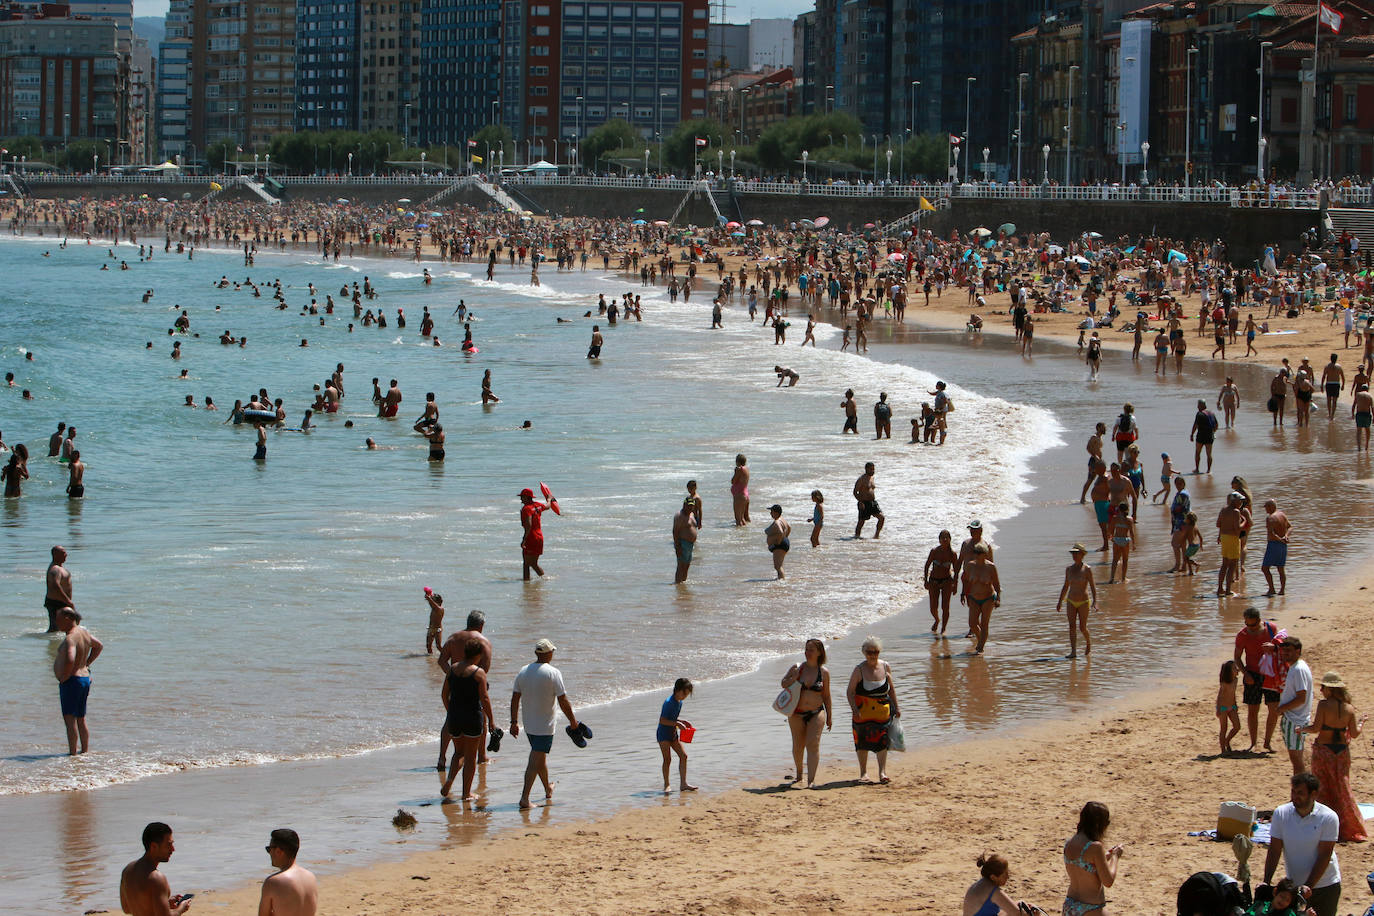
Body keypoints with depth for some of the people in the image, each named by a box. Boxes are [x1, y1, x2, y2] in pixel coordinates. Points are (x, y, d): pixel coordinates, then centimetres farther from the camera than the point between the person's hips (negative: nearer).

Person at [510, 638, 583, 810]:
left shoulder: (523, 672, 4)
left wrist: (514, 722, 12)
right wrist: (573, 721, -2)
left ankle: (548, 789, 40)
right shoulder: (553, 673, -14)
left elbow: (515, 699, 6)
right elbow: (563, 701, -13)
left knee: (540, 757, 23)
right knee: (536, 761, -7)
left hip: (528, 725, 6)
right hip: (545, 726, -6)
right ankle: (525, 797, -14)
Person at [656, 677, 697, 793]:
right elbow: (662, 720, -23)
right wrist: (677, 724, -26)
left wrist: (683, 721, 4)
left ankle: (683, 783, 4)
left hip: (673, 734, 8)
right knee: (667, 759, -8)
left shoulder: (679, 702, 6)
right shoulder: (669, 702, -20)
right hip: (663, 734, -8)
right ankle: (666, 785, 2)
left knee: (683, 755, 1)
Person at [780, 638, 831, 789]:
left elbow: (826, 695, 7)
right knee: (798, 746, 11)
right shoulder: (797, 668, -1)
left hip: (816, 713, -1)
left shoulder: (824, 672, 0)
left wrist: (829, 717, 9)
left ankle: (811, 780, -18)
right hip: (797, 714, 1)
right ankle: (798, 775, 34)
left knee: (813, 744, -14)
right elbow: (784, 684, 1)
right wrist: (794, 678, -20)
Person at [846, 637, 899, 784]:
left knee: (882, 739, -5)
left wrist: (896, 707, 15)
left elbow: (891, 689, 15)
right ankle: (863, 773, 13)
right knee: (863, 740, 3)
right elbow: (850, 691, -7)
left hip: (882, 710, 2)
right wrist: (854, 709, -19)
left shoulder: (885, 667, 2)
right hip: (863, 710, -2)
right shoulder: (859, 669, -8)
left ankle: (882, 772, -2)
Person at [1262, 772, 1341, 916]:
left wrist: (1307, 887, -21)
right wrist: (1266, 882, -15)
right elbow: (1274, 851, -5)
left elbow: (1324, 856, -15)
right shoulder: (1281, 813, -6)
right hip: (1294, 885, 2)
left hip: (1325, 886, -2)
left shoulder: (1329, 818, -14)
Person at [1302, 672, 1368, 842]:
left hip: (1323, 750, -4)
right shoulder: (1349, 709, -3)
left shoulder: (1324, 705, -16)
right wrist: (1361, 722, 19)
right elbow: (1354, 734, 0)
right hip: (1342, 751, 4)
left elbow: (1316, 728, -18)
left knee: (1322, 788, 7)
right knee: (1342, 788, 14)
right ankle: (1348, 827, 17)